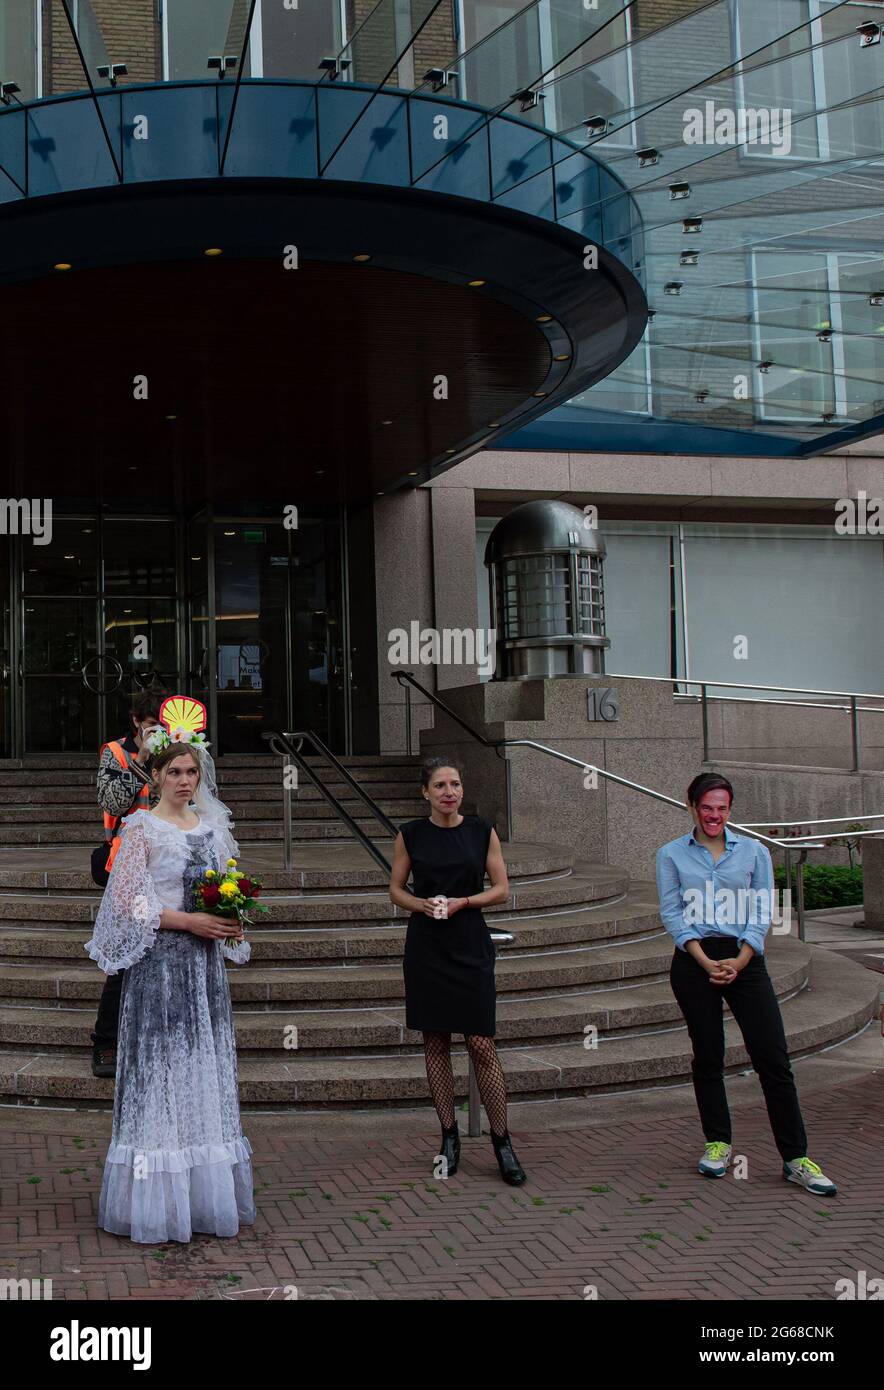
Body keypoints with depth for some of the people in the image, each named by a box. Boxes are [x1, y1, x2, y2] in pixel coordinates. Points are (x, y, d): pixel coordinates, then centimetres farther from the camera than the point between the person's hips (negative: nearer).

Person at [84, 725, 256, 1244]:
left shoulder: (211, 825, 11)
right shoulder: (142, 826, -6)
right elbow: (125, 900, -11)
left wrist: (229, 923, -2)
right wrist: (187, 920, -18)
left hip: (206, 960, 6)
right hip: (161, 962, -6)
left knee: (207, 1066, 9)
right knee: (160, 1067, -2)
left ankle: (205, 1193, 19)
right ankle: (157, 1200, 7)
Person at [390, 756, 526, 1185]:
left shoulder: (482, 831, 1)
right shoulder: (410, 834, 2)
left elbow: (501, 888, 3)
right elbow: (396, 889, 9)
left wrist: (462, 902, -12)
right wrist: (421, 904, -10)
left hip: (470, 945, -1)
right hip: (425, 947, 1)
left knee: (482, 1045, -4)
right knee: (435, 1042, 7)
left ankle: (501, 1141, 8)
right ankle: (449, 1136, 20)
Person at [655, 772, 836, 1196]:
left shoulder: (754, 852, 7)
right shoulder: (672, 855, 5)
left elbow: (762, 912, 3)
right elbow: (672, 914, -1)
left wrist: (738, 961, -10)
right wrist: (707, 962, -13)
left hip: (745, 959, 0)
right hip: (694, 961, 0)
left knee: (773, 1058, -3)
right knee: (708, 1057, 7)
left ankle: (795, 1158, 2)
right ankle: (718, 1144, 22)